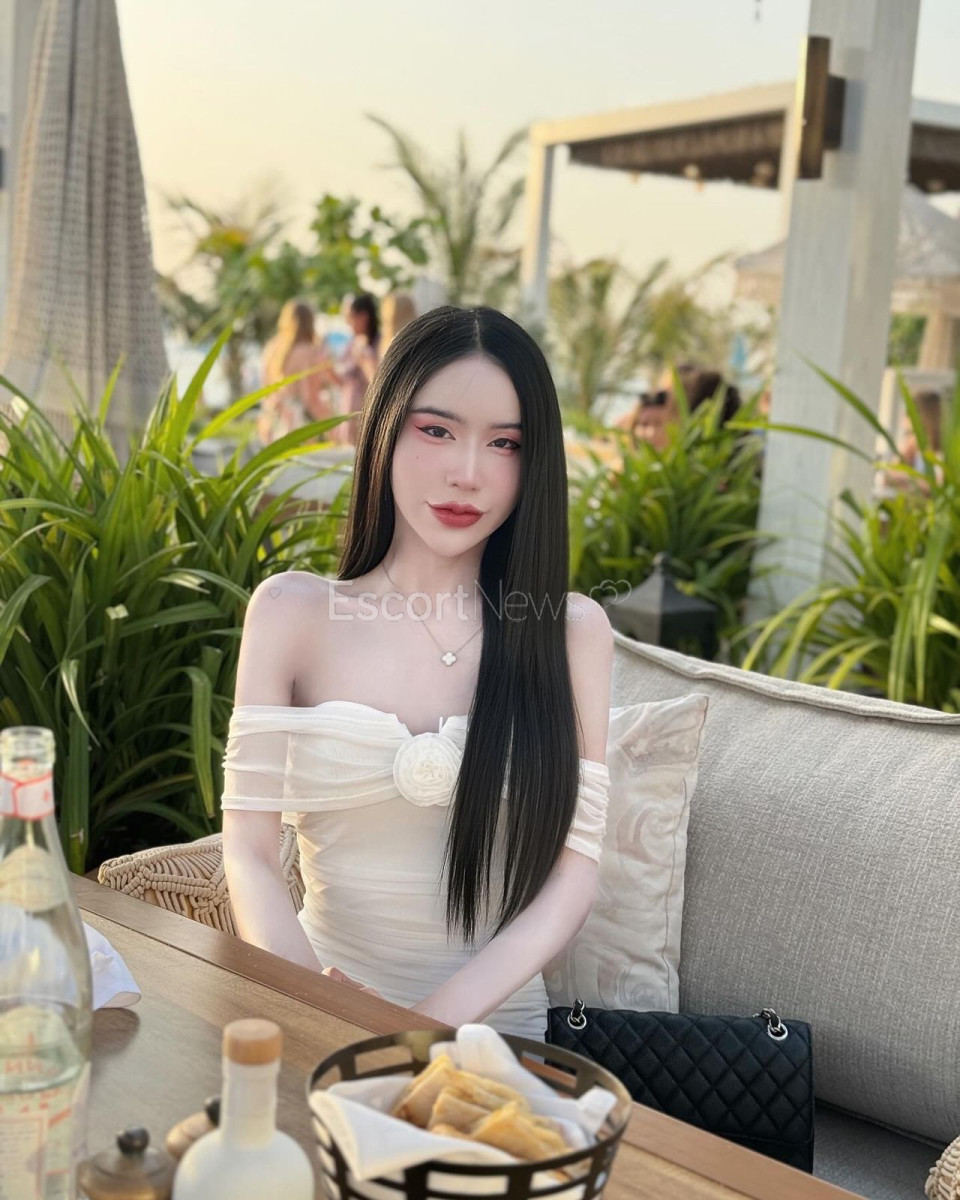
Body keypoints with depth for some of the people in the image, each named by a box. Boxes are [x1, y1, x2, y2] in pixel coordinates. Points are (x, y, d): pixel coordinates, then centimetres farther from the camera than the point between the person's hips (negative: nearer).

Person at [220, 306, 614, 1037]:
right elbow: (249, 849, -3)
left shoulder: (574, 630, 0)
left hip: (496, 1028, 0)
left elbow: (573, 874, -3)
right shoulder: (292, 612, 0)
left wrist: (439, 1019, -17)